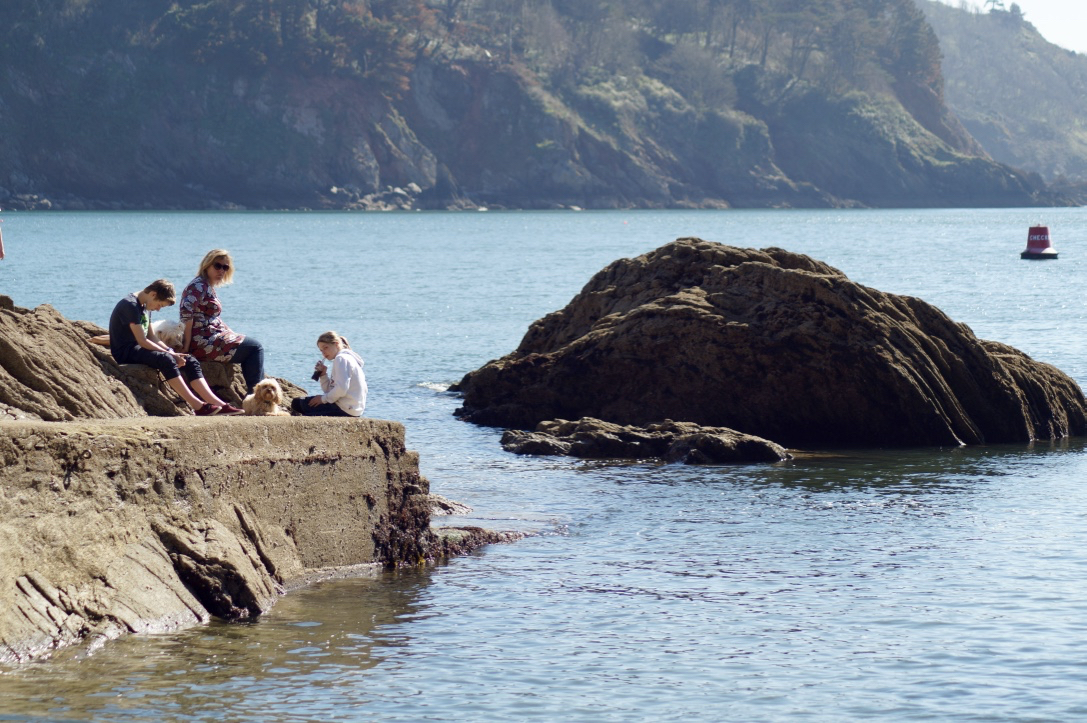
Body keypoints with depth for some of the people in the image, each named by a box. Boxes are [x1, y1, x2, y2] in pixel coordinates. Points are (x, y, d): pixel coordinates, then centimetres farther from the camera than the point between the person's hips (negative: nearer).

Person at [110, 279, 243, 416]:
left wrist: (171, 353, -3)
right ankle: (198, 406, -36)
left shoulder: (145, 307, 16)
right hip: (125, 352, -10)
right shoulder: (130, 305, -15)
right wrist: (169, 353, -16)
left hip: (138, 349, 10)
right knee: (166, 360, -35)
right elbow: (142, 341, -20)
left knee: (190, 362, -2)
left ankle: (219, 404, -12)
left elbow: (153, 338, 15)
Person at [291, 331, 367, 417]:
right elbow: (329, 390, 19)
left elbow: (341, 389, -24)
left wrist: (324, 399, -11)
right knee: (297, 403, 17)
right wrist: (323, 374, 3)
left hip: (345, 410, -11)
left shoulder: (341, 358, -12)